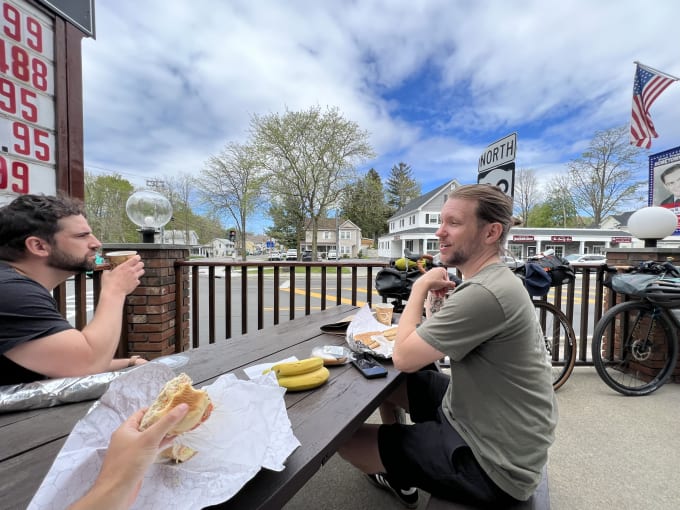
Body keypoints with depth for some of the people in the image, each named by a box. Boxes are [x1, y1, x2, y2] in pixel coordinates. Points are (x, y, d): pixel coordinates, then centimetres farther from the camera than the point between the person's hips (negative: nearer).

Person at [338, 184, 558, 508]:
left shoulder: (484, 293, -31)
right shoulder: (494, 279, 2)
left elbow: (403, 357, -24)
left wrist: (420, 287, -14)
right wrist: (447, 299, -8)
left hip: (490, 463, -8)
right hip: (480, 418, 9)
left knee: (345, 436, -2)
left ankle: (399, 479, 32)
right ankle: (397, 456, 36)